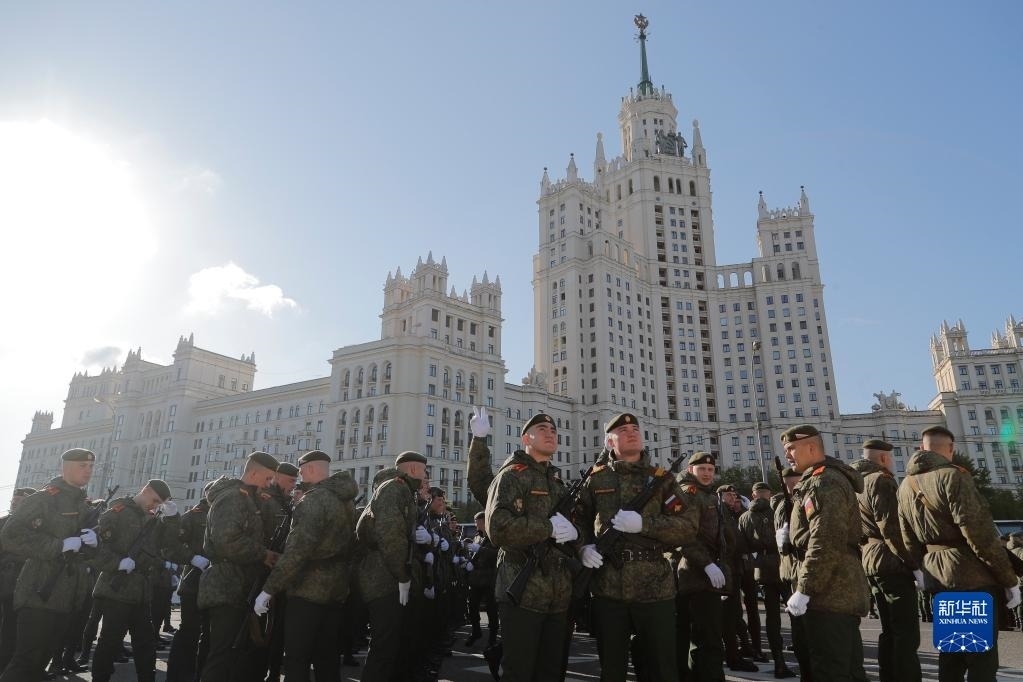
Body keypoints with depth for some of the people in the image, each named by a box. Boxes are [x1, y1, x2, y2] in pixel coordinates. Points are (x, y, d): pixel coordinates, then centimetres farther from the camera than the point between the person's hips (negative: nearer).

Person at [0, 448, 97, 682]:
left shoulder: (82, 505, 15)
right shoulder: (45, 498, -9)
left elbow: (87, 543, 19)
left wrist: (93, 538, -5)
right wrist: (60, 545, -22)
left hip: (63, 597, 8)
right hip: (39, 595, -8)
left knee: (39, 661, 14)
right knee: (25, 661, -6)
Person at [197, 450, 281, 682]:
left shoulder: (244, 498, 18)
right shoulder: (232, 497, -15)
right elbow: (227, 540, -29)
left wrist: (264, 554, 9)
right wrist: (263, 554, -20)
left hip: (236, 588, 10)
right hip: (228, 590, -10)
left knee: (241, 652, 16)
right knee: (221, 655, -6)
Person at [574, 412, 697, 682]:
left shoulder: (661, 478, 4)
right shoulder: (596, 479, 7)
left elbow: (689, 527, -4)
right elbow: (579, 520, 16)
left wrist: (644, 523, -17)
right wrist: (583, 547, -5)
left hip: (654, 588, -1)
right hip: (607, 588, 1)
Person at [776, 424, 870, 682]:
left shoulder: (823, 482, -15)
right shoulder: (827, 479, 18)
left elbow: (826, 543, -23)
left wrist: (804, 590, -22)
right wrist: (790, 534, 8)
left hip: (829, 593, -10)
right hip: (841, 591, 10)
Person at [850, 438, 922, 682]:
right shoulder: (881, 480, -10)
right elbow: (890, 528, -19)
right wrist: (914, 564, -16)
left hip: (871, 561, 9)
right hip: (892, 563, -9)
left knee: (889, 631, 15)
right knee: (906, 633, -7)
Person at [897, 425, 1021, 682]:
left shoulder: (906, 485, 9)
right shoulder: (952, 476, -15)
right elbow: (979, 531, -18)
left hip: (938, 576, 7)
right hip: (973, 575, -7)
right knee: (981, 655, 0)